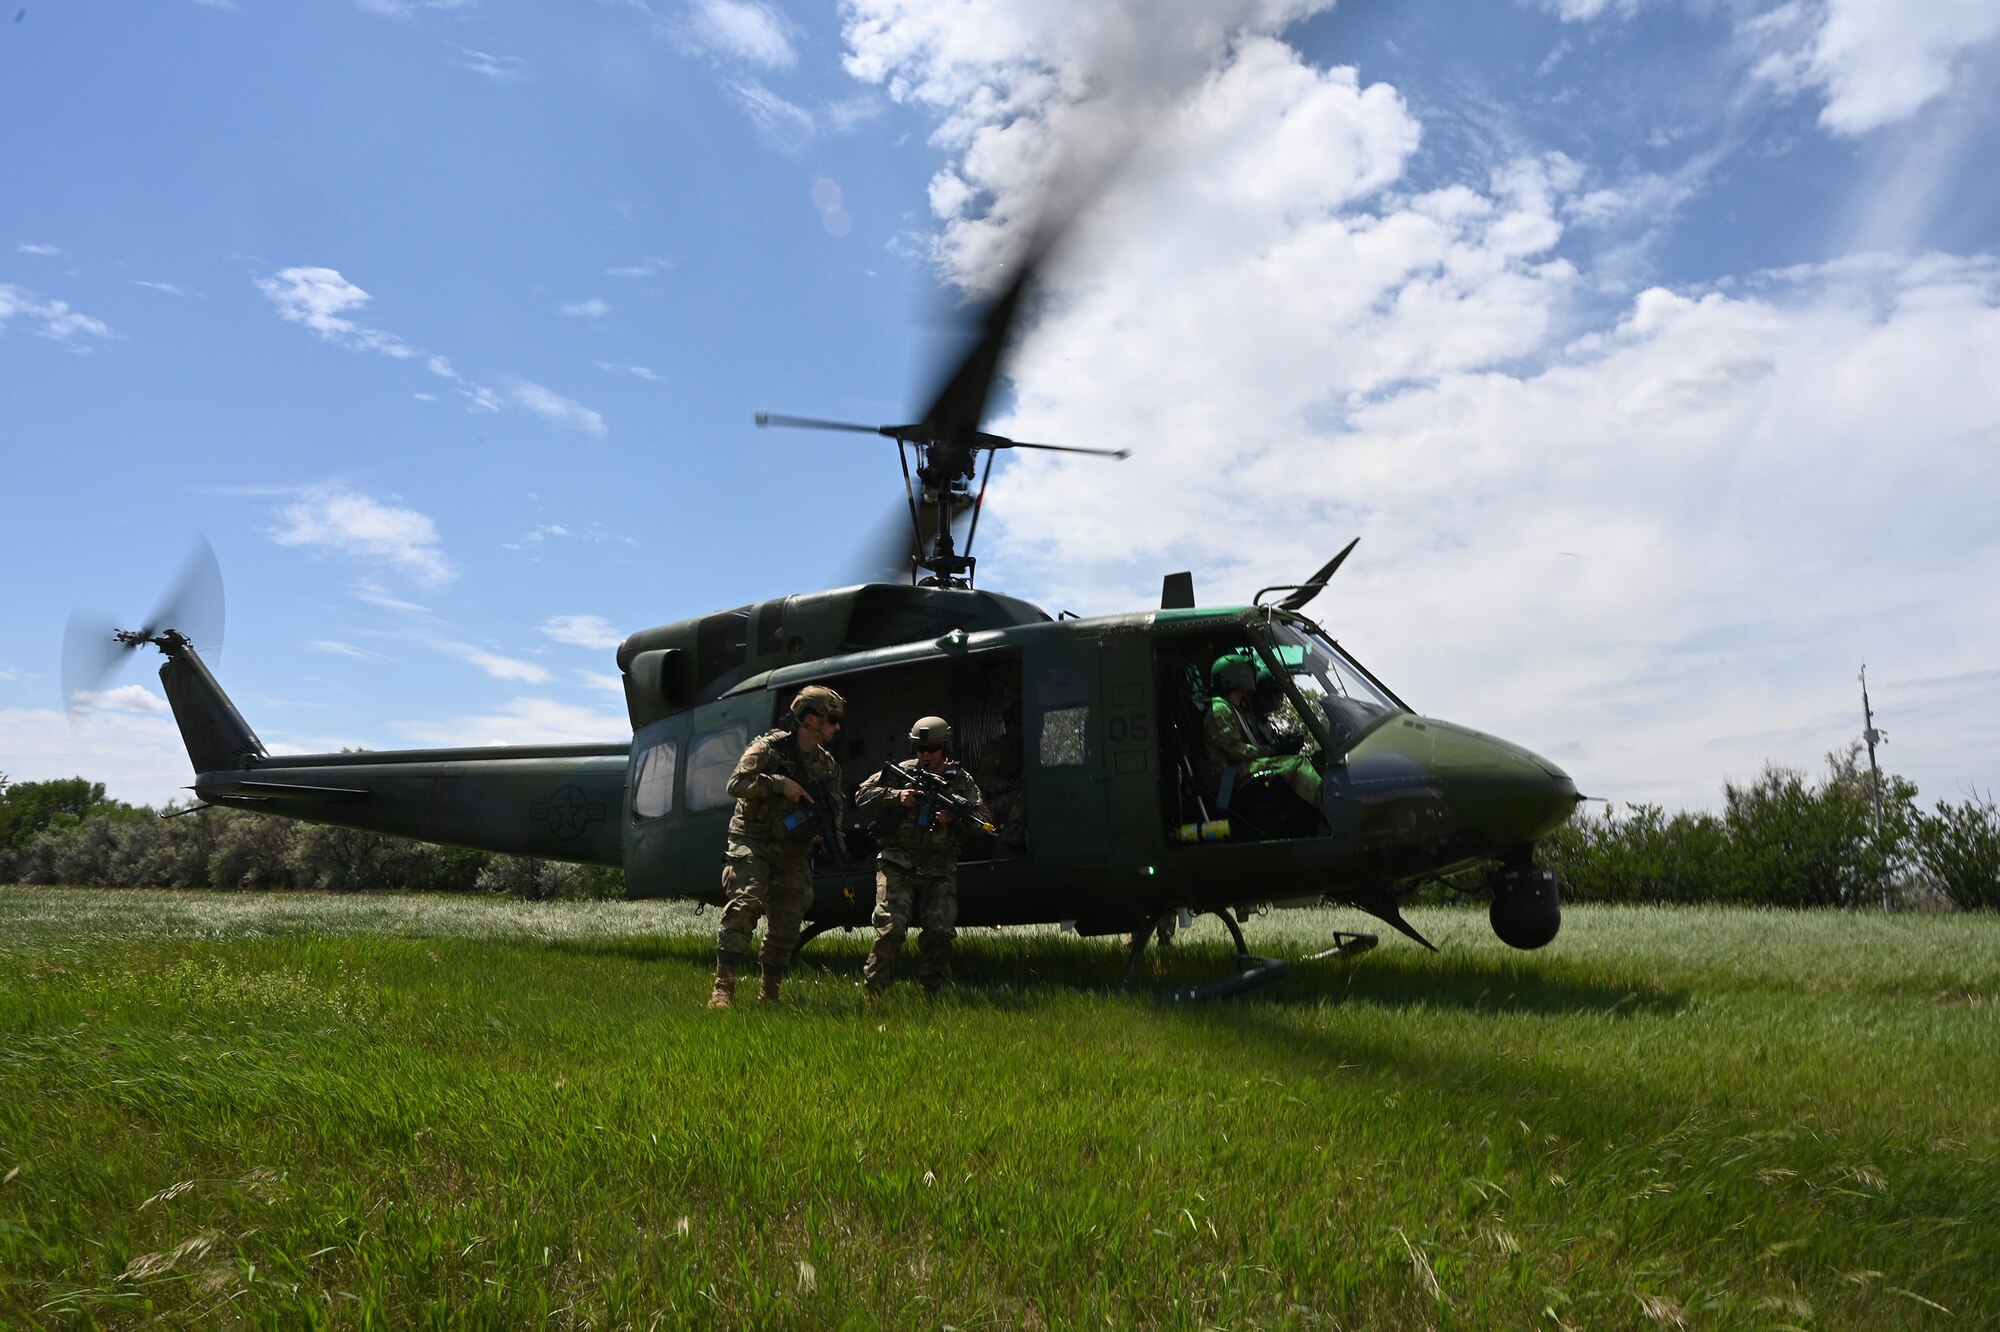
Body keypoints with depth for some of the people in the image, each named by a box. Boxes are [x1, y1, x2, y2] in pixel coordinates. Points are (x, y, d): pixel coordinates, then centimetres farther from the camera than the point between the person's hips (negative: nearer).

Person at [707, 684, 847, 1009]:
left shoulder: (828, 763, 8)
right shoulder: (769, 747, -10)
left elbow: (837, 803, 16)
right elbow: (736, 783, -18)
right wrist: (780, 783, -25)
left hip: (794, 849, 6)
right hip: (753, 841, -6)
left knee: (787, 921, 7)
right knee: (744, 903, -22)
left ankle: (769, 990, 22)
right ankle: (723, 987, -22)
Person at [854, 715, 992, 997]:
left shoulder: (961, 781, 10)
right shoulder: (901, 772, 8)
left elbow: (982, 823, 4)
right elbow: (862, 796, 4)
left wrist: (954, 818, -15)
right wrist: (896, 795, -11)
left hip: (939, 870, 2)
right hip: (897, 864, -1)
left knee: (940, 929, -7)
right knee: (892, 926, -14)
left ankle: (933, 992, 9)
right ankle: (874, 991, -2)